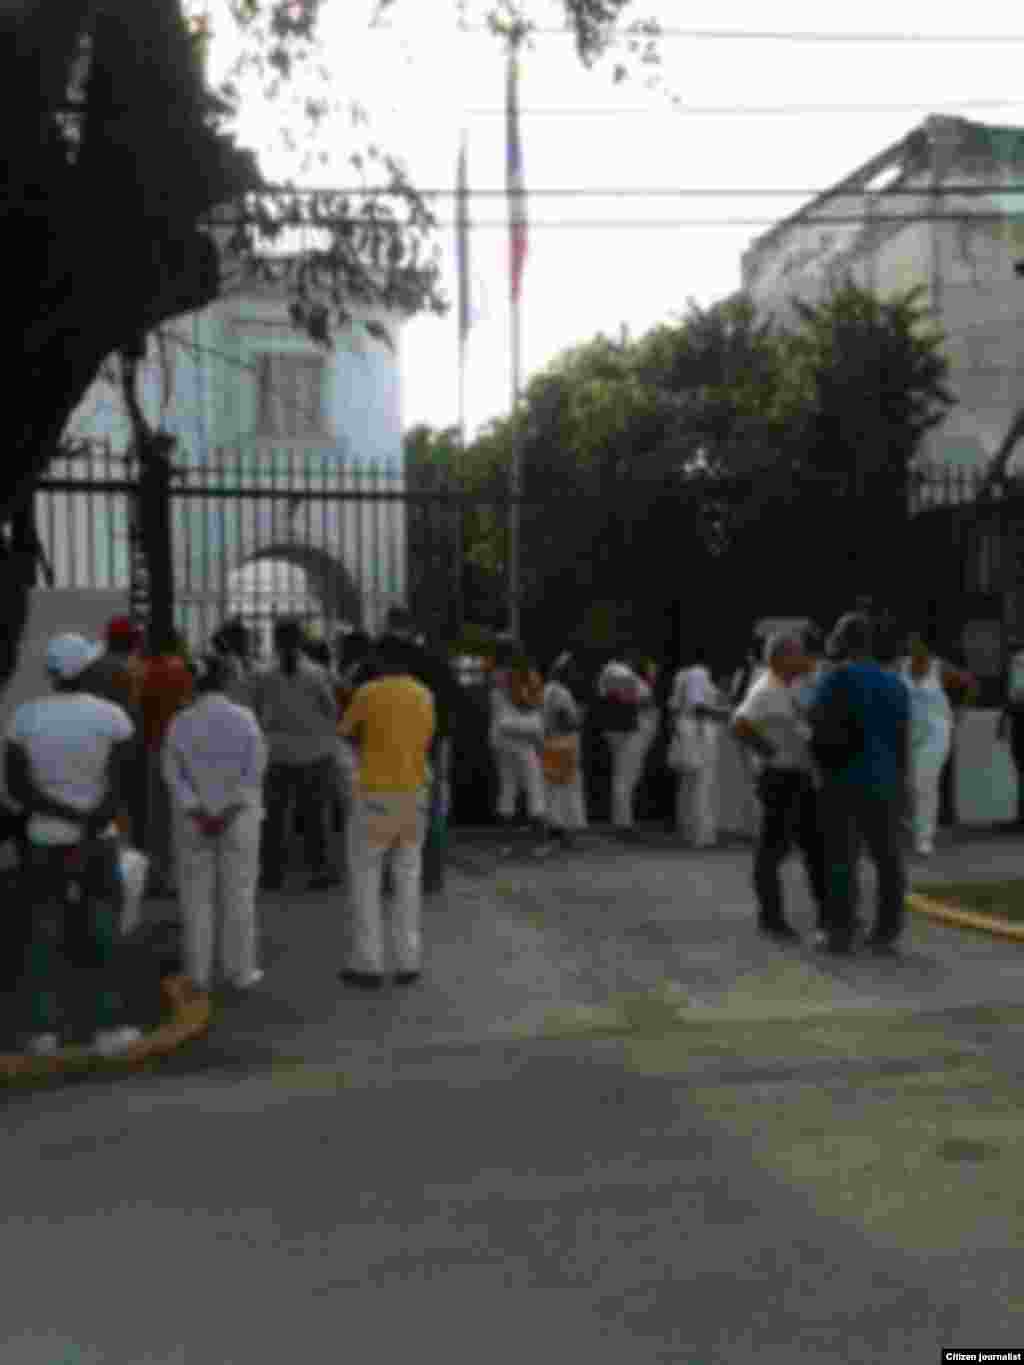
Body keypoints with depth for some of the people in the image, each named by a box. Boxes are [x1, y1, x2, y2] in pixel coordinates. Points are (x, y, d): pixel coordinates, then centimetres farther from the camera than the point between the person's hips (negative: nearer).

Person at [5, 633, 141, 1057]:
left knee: (44, 934, 9)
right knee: (103, 933, 7)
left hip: (45, 839, 1)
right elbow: (119, 786, -16)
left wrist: (69, 818, -11)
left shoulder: (24, 716, -4)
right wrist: (90, 831, -19)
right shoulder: (112, 715, -8)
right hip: (100, 842, -1)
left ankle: (44, 1029, 11)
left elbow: (15, 785, -7)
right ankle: (109, 1027, 9)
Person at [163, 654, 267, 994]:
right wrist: (228, 812, -7)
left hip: (194, 817, 1)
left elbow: (173, 773, -10)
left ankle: (198, 973, 11)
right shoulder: (245, 717, -6)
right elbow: (255, 768, -12)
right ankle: (240, 971, 11)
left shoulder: (180, 722, -4)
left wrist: (199, 812, -11)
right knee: (238, 893, 6)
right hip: (238, 817, -1)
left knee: (197, 895, 8)